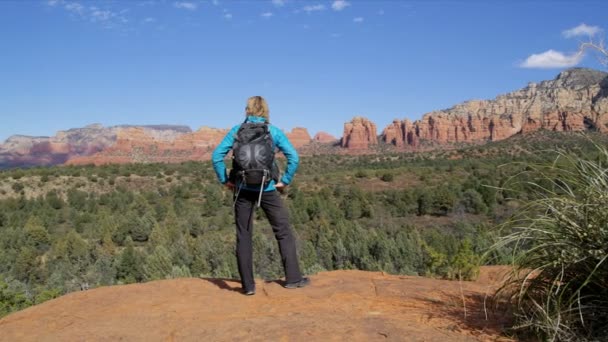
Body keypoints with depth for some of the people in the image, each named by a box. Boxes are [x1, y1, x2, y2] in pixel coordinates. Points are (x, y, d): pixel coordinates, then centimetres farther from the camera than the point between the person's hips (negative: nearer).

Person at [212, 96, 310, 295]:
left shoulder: (237, 131, 3)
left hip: (243, 189, 1)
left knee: (243, 236, 9)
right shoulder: (274, 132, 0)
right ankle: (293, 278, 14)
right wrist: (285, 181, -1)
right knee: (284, 233, 11)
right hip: (267, 189, -1)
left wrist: (225, 180, 4)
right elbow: (293, 157, -9)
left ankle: (248, 285, 11)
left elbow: (217, 156, -3)